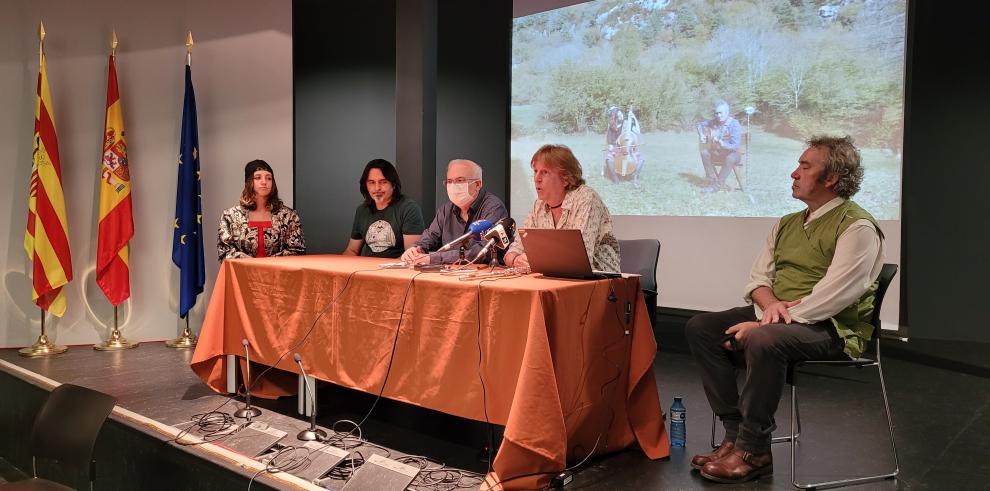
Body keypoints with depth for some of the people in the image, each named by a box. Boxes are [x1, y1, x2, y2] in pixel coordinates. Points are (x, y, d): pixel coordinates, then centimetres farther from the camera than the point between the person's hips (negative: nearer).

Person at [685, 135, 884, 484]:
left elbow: (833, 296, -21)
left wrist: (764, 323, -23)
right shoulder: (787, 224, 16)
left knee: (763, 340, -37)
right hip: (777, 317, 8)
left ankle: (753, 451, -19)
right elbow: (758, 276, 14)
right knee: (700, 327, -7)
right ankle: (735, 433, -8)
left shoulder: (857, 226, -10)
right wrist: (770, 303, -12)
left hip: (832, 328, -8)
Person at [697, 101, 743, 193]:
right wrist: (702, 135, -1)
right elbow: (700, 124, 17)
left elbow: (735, 146, -28)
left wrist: (722, 143, -43)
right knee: (704, 153, -20)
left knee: (730, 159, -39)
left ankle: (717, 185, -31)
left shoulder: (734, 125, -20)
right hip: (718, 153, 6)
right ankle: (712, 180, -17)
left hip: (733, 153, -6)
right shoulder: (714, 122, -2)